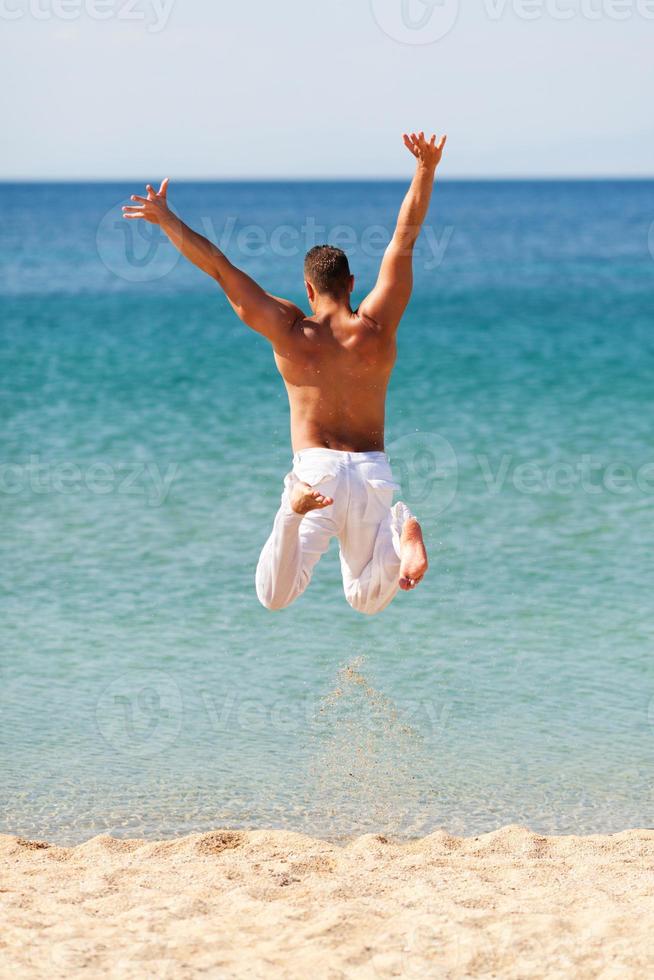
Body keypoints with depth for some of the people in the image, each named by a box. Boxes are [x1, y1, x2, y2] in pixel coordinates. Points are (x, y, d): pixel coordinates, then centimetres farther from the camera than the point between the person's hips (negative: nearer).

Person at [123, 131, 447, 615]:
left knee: (274, 597, -4)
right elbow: (405, 238, -1)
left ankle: (298, 510, -32)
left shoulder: (290, 331, 0)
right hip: (373, 470, 2)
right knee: (367, 599, 15)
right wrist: (426, 168, -8)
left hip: (316, 467, -2)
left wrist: (164, 217, 7)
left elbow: (220, 268, 2)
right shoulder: (377, 325, 2)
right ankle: (401, 533, -18)